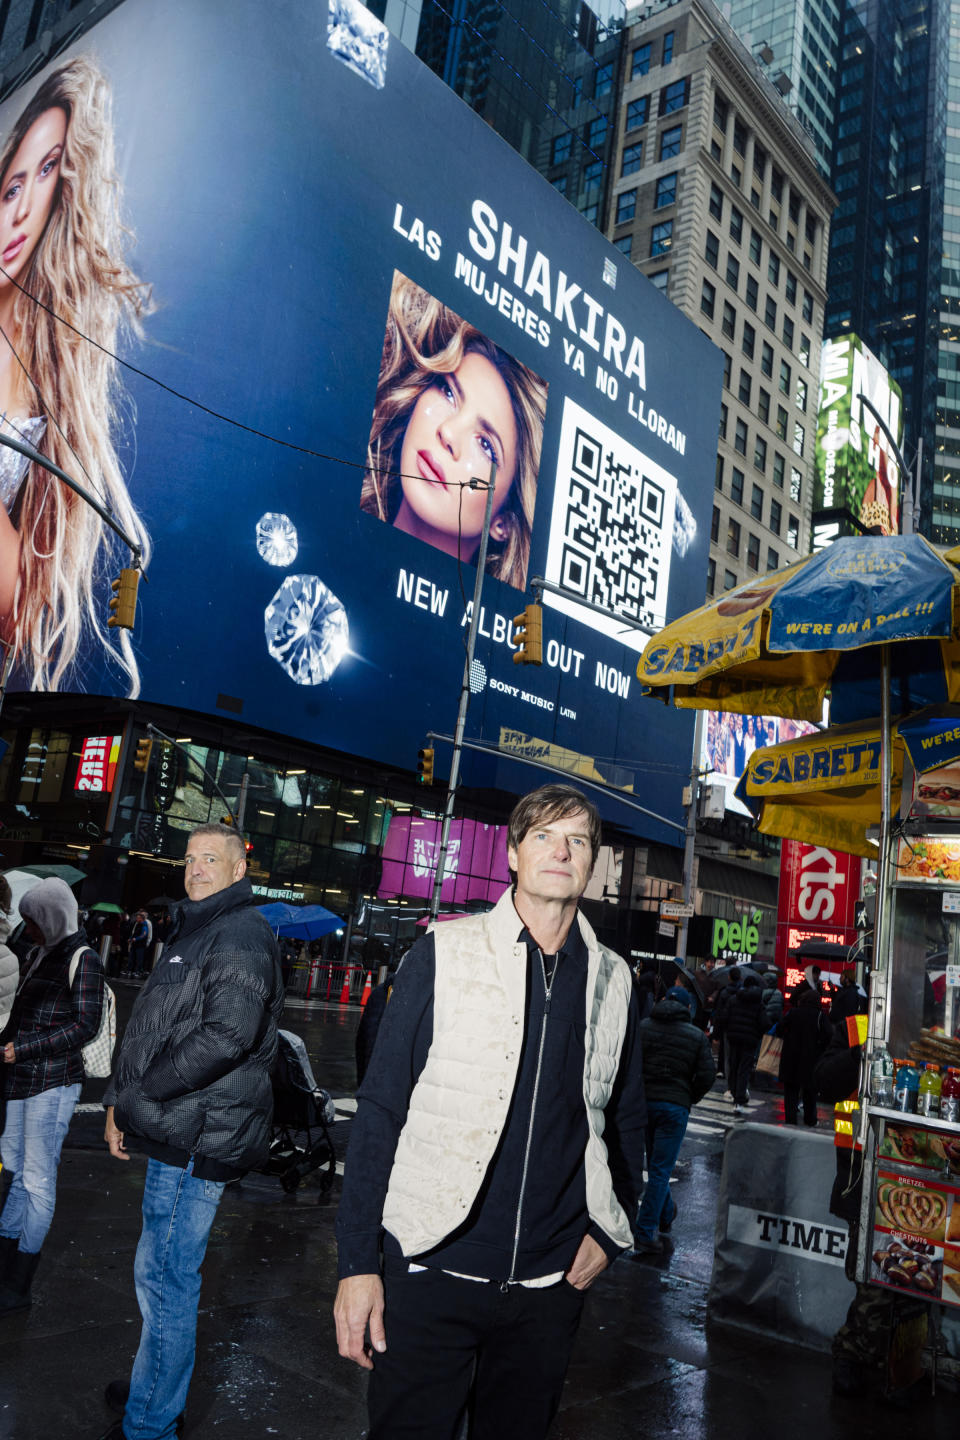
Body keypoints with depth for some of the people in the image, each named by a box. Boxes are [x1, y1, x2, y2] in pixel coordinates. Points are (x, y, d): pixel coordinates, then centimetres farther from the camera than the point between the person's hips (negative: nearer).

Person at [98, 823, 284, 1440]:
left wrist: (137, 1094, -17)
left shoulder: (241, 933, -15)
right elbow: (149, 1030, 22)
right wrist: (120, 1100, 11)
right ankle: (153, 1387, 39)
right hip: (176, 1133, 10)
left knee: (167, 1277, 1)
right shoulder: (194, 932, 18)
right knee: (161, 1272, 22)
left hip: (196, 1135, -10)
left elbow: (228, 1035, -26)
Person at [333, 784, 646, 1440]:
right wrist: (357, 1261, -9)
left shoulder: (614, 980, 4)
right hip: (433, 1266, -3)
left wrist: (609, 1232, 5)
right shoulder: (444, 953, -6)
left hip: (552, 1283, 3)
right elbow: (380, 1108, -6)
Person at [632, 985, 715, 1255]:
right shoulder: (697, 1035, -2)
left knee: (657, 1164, 22)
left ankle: (666, 1214, 40)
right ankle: (645, 1235, -1)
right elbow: (707, 1075, -6)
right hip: (675, 1106, -3)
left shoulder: (643, 1026, 1)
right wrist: (690, 1098, 8)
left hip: (643, 1101, 3)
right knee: (660, 1170, 1)